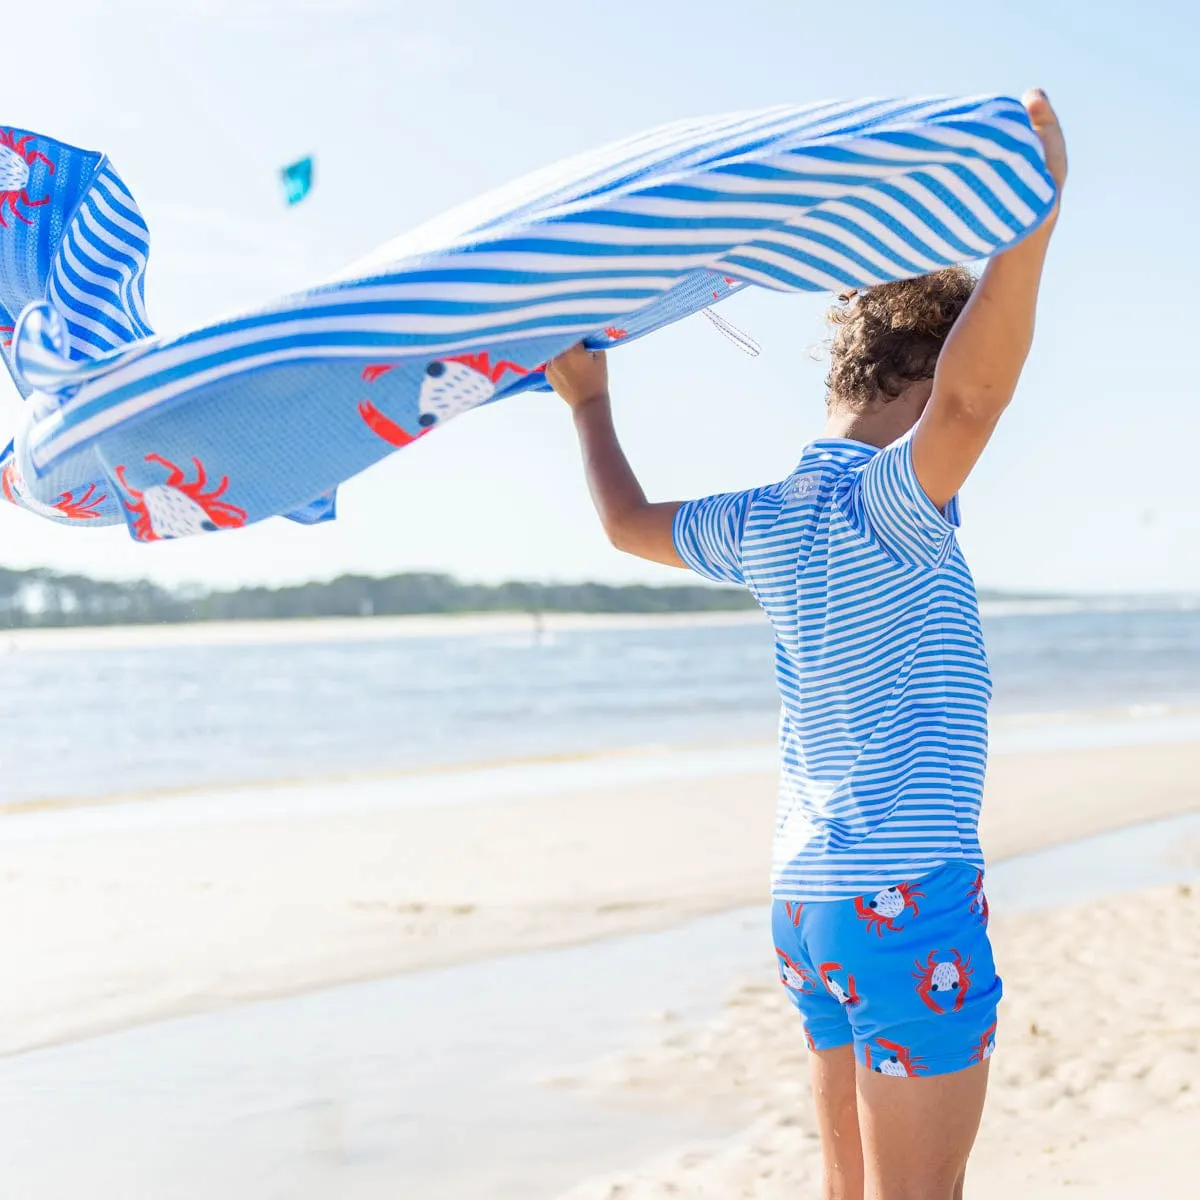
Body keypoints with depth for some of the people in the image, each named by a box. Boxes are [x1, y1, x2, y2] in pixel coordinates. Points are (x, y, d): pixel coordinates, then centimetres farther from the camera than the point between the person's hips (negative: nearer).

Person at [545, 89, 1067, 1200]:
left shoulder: (762, 524, 9)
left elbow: (631, 521, 26)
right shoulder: (886, 503, -14)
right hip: (907, 897, -8)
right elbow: (971, 395, -35)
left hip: (809, 894, 9)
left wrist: (591, 405, 40)